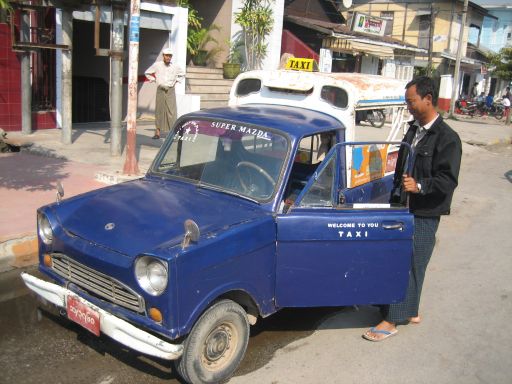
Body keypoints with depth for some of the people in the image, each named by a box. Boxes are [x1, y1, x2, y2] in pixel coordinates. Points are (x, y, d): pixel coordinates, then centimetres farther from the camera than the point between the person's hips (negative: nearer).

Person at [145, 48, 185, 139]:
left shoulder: (175, 67, 5)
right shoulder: (157, 65, 1)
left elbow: (182, 74, 24)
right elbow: (147, 73, 15)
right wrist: (154, 80, 7)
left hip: (170, 91, 0)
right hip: (160, 90, 0)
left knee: (171, 111, -6)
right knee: (159, 110, 2)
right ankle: (157, 132, 9)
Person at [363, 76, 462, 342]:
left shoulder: (446, 138, -13)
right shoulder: (414, 130, 11)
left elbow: (448, 180, -18)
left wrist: (419, 186, -31)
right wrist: (396, 195, 17)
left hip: (424, 215, -8)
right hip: (404, 207, 8)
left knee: (409, 265, -2)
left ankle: (392, 320, 7)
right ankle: (411, 312, 29)